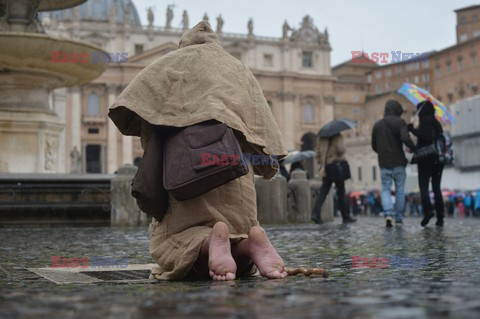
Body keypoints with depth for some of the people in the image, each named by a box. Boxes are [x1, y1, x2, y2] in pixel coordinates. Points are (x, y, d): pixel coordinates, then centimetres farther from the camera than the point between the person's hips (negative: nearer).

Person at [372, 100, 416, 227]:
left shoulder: (377, 125, 9)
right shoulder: (399, 122, -5)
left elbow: (374, 146, 14)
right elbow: (405, 139, -20)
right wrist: (413, 148, -3)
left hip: (384, 164, 3)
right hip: (398, 162, -3)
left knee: (386, 189, 5)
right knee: (400, 190, 8)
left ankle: (388, 214, -16)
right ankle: (399, 217, 11)